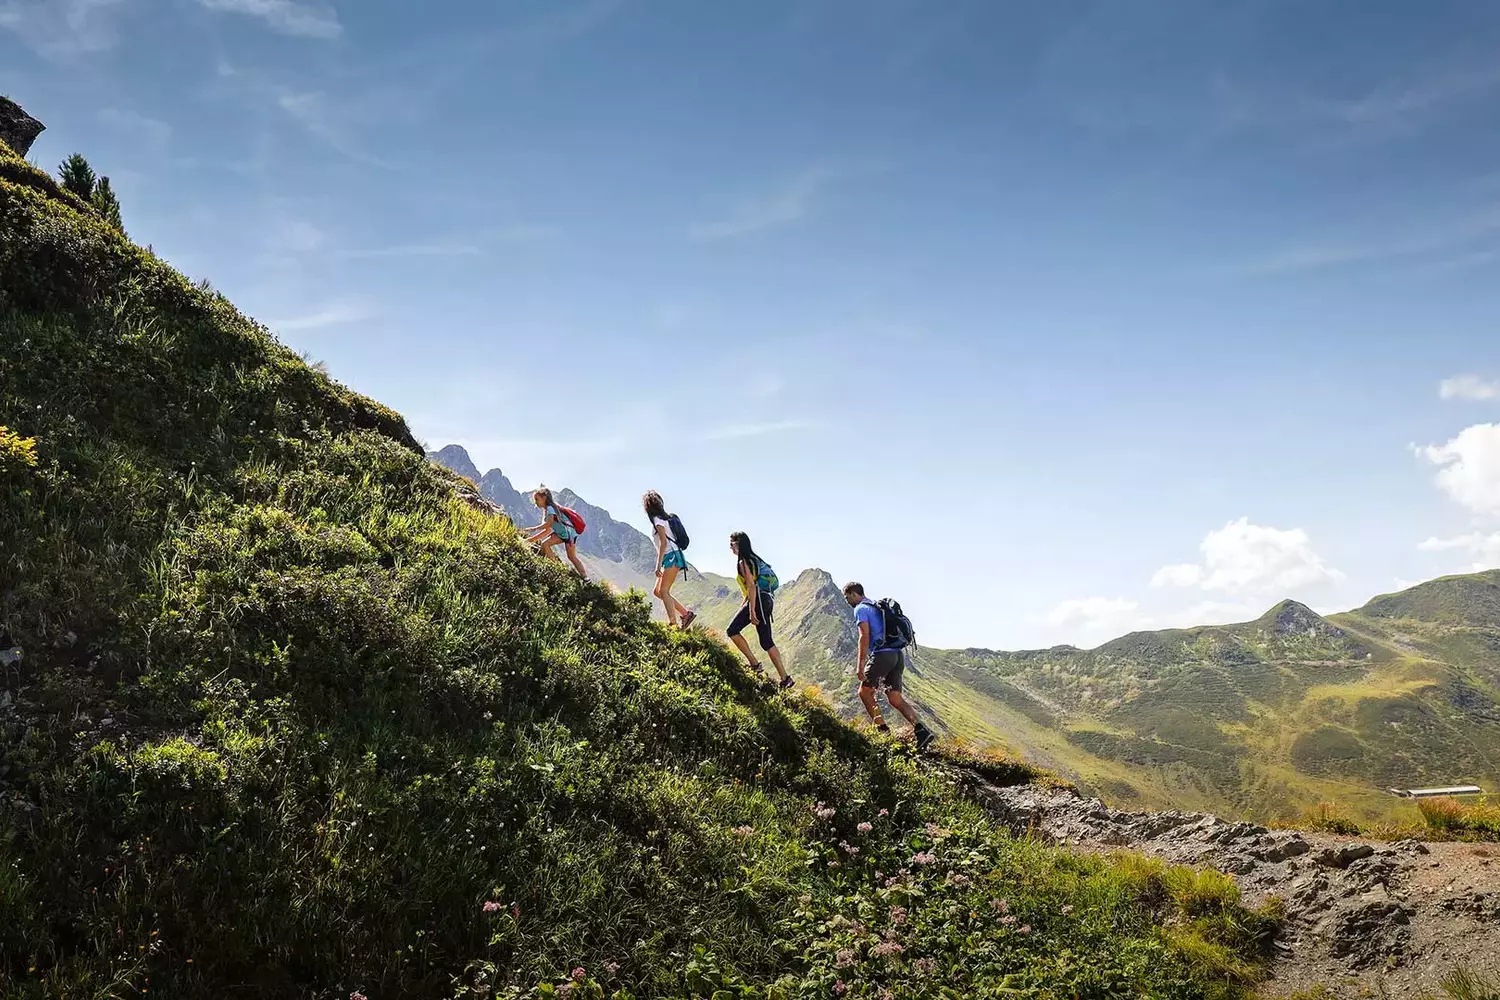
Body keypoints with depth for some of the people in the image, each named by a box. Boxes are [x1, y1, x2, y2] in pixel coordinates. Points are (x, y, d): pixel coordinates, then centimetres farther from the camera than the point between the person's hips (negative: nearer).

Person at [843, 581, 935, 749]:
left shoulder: (861, 609, -2)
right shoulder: (878, 607, 26)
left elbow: (865, 637, -13)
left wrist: (860, 665, -15)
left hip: (882, 654, -8)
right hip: (898, 654, 8)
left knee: (864, 692, 8)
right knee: (895, 698, 2)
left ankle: (882, 730, 2)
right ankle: (921, 730, -15)